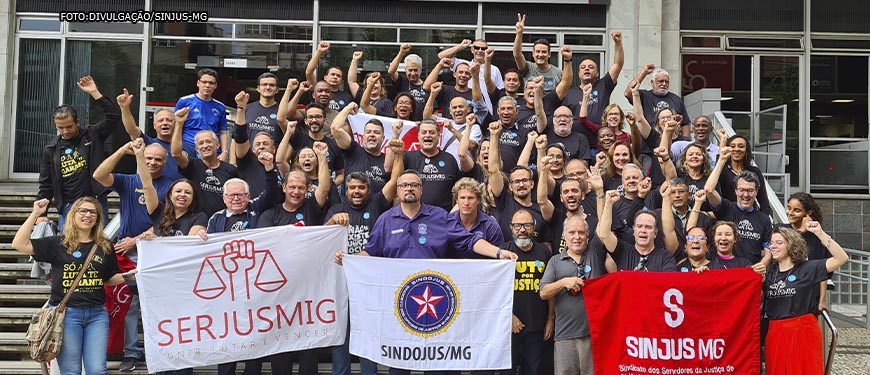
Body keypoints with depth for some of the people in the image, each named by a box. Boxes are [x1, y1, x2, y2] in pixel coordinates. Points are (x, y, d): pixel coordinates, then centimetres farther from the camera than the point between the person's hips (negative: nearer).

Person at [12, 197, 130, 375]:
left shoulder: (105, 247, 8)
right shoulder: (58, 243, 1)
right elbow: (19, 244, -6)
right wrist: (35, 214, -10)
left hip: (97, 313, 2)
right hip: (65, 313, -1)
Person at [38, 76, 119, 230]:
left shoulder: (92, 136, 3)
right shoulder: (51, 149, 9)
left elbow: (113, 116, -10)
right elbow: (46, 185, 12)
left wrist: (94, 93, -16)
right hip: (67, 208, 2)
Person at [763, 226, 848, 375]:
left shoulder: (807, 268, -3)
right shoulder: (769, 272, 9)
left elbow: (842, 258, -12)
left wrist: (820, 233, -17)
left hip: (803, 331, -4)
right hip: (775, 333, 4)